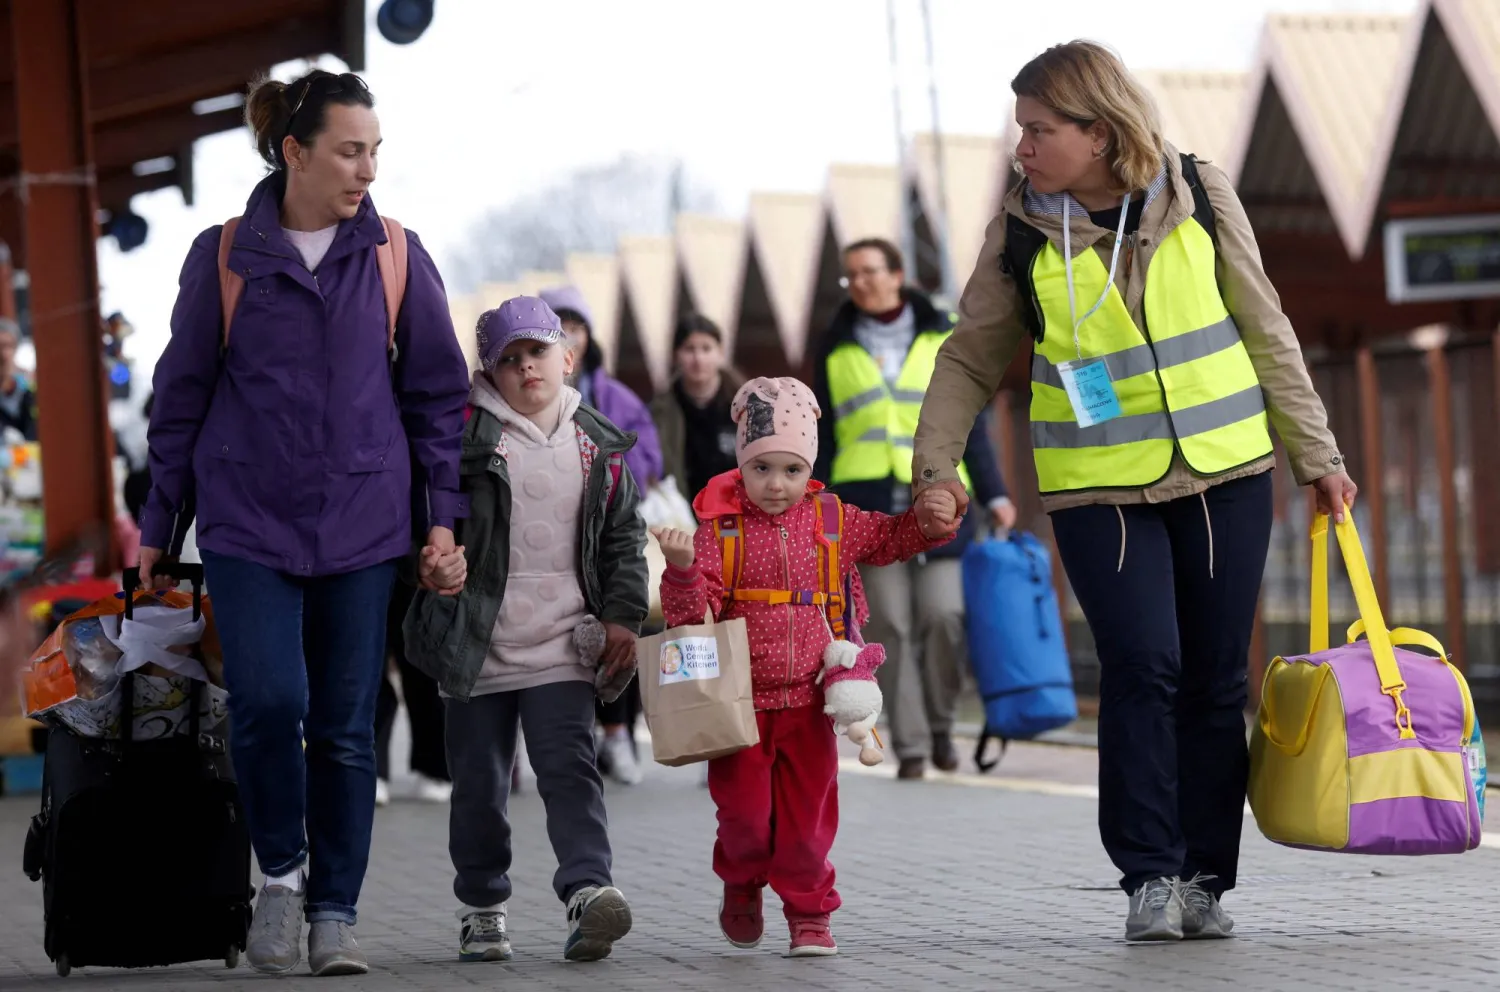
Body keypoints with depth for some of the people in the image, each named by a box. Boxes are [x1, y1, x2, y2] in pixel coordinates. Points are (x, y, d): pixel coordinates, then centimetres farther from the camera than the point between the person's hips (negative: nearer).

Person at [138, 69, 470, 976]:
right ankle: (282, 872, 8)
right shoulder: (224, 257, 1)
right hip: (248, 524, -1)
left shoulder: (397, 257, 3)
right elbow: (181, 397, 7)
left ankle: (336, 914, 14)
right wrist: (160, 528, 8)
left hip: (363, 526, 1)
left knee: (347, 727, 3)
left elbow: (439, 393, 8)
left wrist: (443, 515, 1)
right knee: (268, 700, -16)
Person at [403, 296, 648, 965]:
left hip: (562, 645, 1)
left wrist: (622, 614, 5)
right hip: (478, 644, -1)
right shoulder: (466, 435, -3)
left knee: (569, 767, -12)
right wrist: (434, 563, -22)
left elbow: (624, 537, 13)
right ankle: (482, 907, 21)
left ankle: (587, 891, -20)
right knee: (479, 783, 8)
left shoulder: (598, 446, 7)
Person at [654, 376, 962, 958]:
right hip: (740, 702, -2)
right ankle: (741, 886, 30)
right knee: (745, 811, 0)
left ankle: (808, 914, 20)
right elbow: (691, 613, -12)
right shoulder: (720, 528, -7)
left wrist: (933, 522, -1)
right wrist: (682, 570, -31)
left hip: (808, 699, 2)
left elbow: (891, 539, 17)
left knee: (809, 813, 5)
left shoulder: (831, 522, 2)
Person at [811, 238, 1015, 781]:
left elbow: (970, 424, 11)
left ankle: (940, 724, 9)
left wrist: (993, 494, 4)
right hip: (868, 502, 1)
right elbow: (823, 437, 15)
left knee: (943, 615, -12)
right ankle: (910, 746, 0)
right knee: (890, 627, -5)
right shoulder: (836, 349, 14)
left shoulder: (942, 337, 11)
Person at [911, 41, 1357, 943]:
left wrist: (1316, 454, 8)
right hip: (1098, 486, -1)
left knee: (1215, 678, 3)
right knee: (1143, 665, -15)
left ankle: (1206, 878, 12)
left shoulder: (1199, 194, -2)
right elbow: (972, 358, 8)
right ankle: (1152, 876, -6)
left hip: (1225, 472, 1)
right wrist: (937, 458, -6)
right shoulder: (1022, 232, -2)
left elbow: (1264, 329, 6)